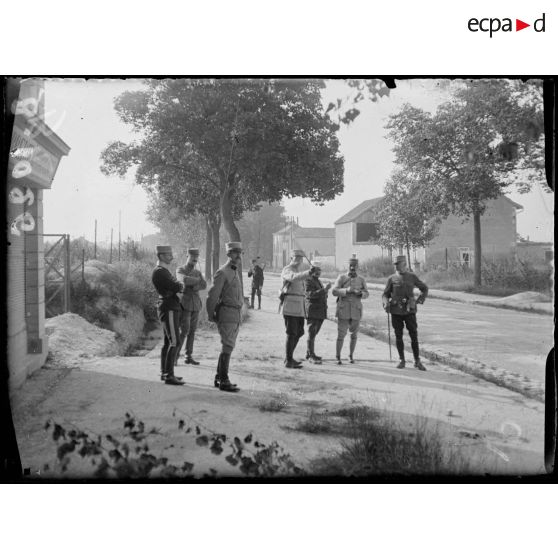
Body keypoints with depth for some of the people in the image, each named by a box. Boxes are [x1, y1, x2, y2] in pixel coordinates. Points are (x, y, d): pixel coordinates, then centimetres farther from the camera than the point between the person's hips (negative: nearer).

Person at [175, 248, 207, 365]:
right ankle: (175, 356, -2)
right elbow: (185, 280, -26)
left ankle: (189, 357, 12)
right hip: (184, 305, -6)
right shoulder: (180, 270, -4)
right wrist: (198, 280, -11)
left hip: (196, 305, 6)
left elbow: (204, 286, -3)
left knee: (192, 331, 7)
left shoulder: (198, 272, 13)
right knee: (184, 331, -13)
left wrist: (194, 288, -22)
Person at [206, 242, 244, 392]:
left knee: (228, 347, 12)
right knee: (227, 347, -10)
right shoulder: (222, 272, -11)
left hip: (236, 316, 9)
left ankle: (219, 378, 19)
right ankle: (224, 381, -7)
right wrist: (211, 316, -6)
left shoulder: (236, 272, 17)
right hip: (227, 314, -9)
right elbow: (212, 295, -11)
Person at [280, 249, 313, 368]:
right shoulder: (287, 270, -7)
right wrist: (308, 273, -46)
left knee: (299, 333, 11)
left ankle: (289, 358, 22)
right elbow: (294, 278, -31)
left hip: (299, 308, 9)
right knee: (291, 334, -7)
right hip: (290, 306, -9)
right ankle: (289, 361, -1)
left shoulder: (297, 272, 23)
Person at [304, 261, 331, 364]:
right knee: (312, 333, -7)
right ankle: (311, 356, -5)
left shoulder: (318, 281, 20)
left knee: (314, 333, 12)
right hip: (312, 312, -8)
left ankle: (309, 354, 19)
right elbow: (310, 294, -23)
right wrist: (324, 289, -29)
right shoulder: (308, 280, -9)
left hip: (320, 313, 8)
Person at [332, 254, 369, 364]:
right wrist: (347, 290, -24)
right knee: (341, 335, -3)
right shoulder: (341, 277, -1)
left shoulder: (361, 279, 5)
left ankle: (351, 355, 26)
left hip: (356, 311, 2)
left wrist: (360, 293, -16)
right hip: (343, 311, -2)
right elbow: (335, 292, -8)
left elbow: (366, 294, 7)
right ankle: (338, 357, 9)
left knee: (354, 335, 10)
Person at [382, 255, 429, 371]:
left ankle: (417, 361, 6)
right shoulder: (392, 278, 6)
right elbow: (385, 294, 9)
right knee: (398, 336, 5)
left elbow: (424, 289, 17)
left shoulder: (412, 277, 5)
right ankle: (402, 360, 15)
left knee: (414, 336, -2)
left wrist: (419, 301, 4)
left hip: (409, 310, -1)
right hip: (396, 311, 1)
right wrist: (386, 303, -10)